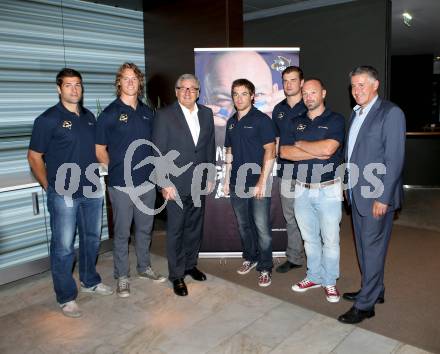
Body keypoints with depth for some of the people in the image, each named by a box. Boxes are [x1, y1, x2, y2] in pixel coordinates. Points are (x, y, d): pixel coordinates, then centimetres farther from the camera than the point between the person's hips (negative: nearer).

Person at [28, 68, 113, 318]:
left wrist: (95, 176, 11)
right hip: (64, 194, -6)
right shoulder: (48, 119, -7)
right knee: (64, 247, 2)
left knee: (92, 239, 18)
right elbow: (34, 157, -3)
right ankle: (66, 297, 18)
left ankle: (90, 281, 38)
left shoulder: (90, 117, 9)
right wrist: (50, 186, -2)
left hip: (92, 190, 6)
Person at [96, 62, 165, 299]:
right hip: (121, 184, -4)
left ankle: (144, 267, 33)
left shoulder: (147, 112, 8)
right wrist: (117, 169, 3)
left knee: (145, 229, 16)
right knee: (122, 232, 5)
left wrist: (149, 168, 6)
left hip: (147, 182, 4)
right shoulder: (110, 113, -5)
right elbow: (100, 150, -1)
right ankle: (122, 277, 20)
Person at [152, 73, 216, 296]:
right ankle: (176, 275, 18)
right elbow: (158, 152, -8)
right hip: (176, 184, -4)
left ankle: (190, 264, 34)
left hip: (199, 183, 5)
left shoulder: (206, 114, 8)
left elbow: (210, 147, 13)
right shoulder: (165, 115, -6)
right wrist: (164, 183, -13)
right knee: (175, 231, 4)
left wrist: (210, 176, 10)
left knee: (195, 227, 15)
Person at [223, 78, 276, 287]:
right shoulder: (231, 122, 12)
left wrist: (262, 182, -16)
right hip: (237, 183, 6)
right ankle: (250, 258, 33)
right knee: (243, 225, 16)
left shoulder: (261, 120, -6)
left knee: (261, 227, -2)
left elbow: (270, 152, -11)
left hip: (257, 184, -6)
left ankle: (265, 268, 11)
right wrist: (227, 180, 13)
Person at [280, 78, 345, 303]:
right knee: (309, 238, 15)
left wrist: (300, 144, -6)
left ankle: (330, 282, 21)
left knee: (330, 240, 5)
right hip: (302, 190, 4)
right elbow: (283, 152, -5)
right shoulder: (296, 123, 9)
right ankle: (314, 276, 31)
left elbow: (328, 148, -20)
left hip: (328, 190, -4)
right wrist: (316, 152, -13)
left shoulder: (335, 120, -3)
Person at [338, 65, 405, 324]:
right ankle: (374, 290, 34)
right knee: (364, 246, 17)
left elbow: (395, 159, -16)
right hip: (357, 194, 8)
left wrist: (383, 197, -19)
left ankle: (366, 304, 12)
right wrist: (348, 186, 13)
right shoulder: (356, 114, 13)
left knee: (373, 248, 1)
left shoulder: (391, 113, -11)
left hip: (377, 196, -8)